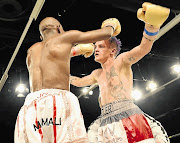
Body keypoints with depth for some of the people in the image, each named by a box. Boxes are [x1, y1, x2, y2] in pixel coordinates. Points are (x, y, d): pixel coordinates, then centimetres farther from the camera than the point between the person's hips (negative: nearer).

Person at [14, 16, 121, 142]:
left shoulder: (32, 50, 32)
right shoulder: (64, 37, 17)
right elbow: (105, 34, 23)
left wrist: (77, 50, 68)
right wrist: (111, 26, 47)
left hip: (31, 107, 6)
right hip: (57, 102, -5)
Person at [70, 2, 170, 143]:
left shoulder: (121, 61, 8)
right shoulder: (97, 74, 28)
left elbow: (144, 48, -8)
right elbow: (79, 82, 45)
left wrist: (151, 23, -25)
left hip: (127, 115, -6)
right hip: (106, 124, 7)